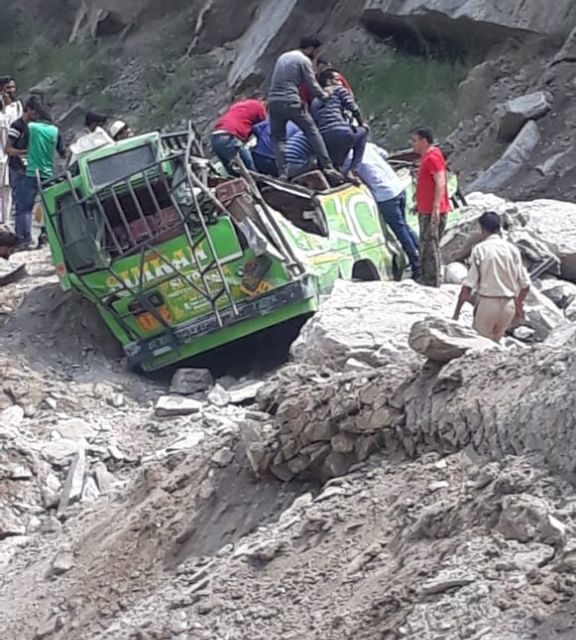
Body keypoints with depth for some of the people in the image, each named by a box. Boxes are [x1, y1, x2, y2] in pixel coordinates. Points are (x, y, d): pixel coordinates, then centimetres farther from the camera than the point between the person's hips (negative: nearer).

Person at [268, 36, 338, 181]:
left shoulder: (282, 57, 22)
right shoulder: (304, 60, 1)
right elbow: (312, 85, -2)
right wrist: (323, 96, 16)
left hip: (273, 101, 5)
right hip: (291, 102, -5)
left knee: (278, 138, 9)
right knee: (312, 132, 5)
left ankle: (282, 172, -4)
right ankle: (327, 166, 0)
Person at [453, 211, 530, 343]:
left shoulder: (480, 249, -7)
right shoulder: (512, 249, 4)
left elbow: (468, 285, -12)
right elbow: (525, 284, 7)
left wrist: (457, 311, -5)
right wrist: (518, 306, 23)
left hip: (487, 303, -4)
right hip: (508, 305, 4)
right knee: (495, 342, 21)